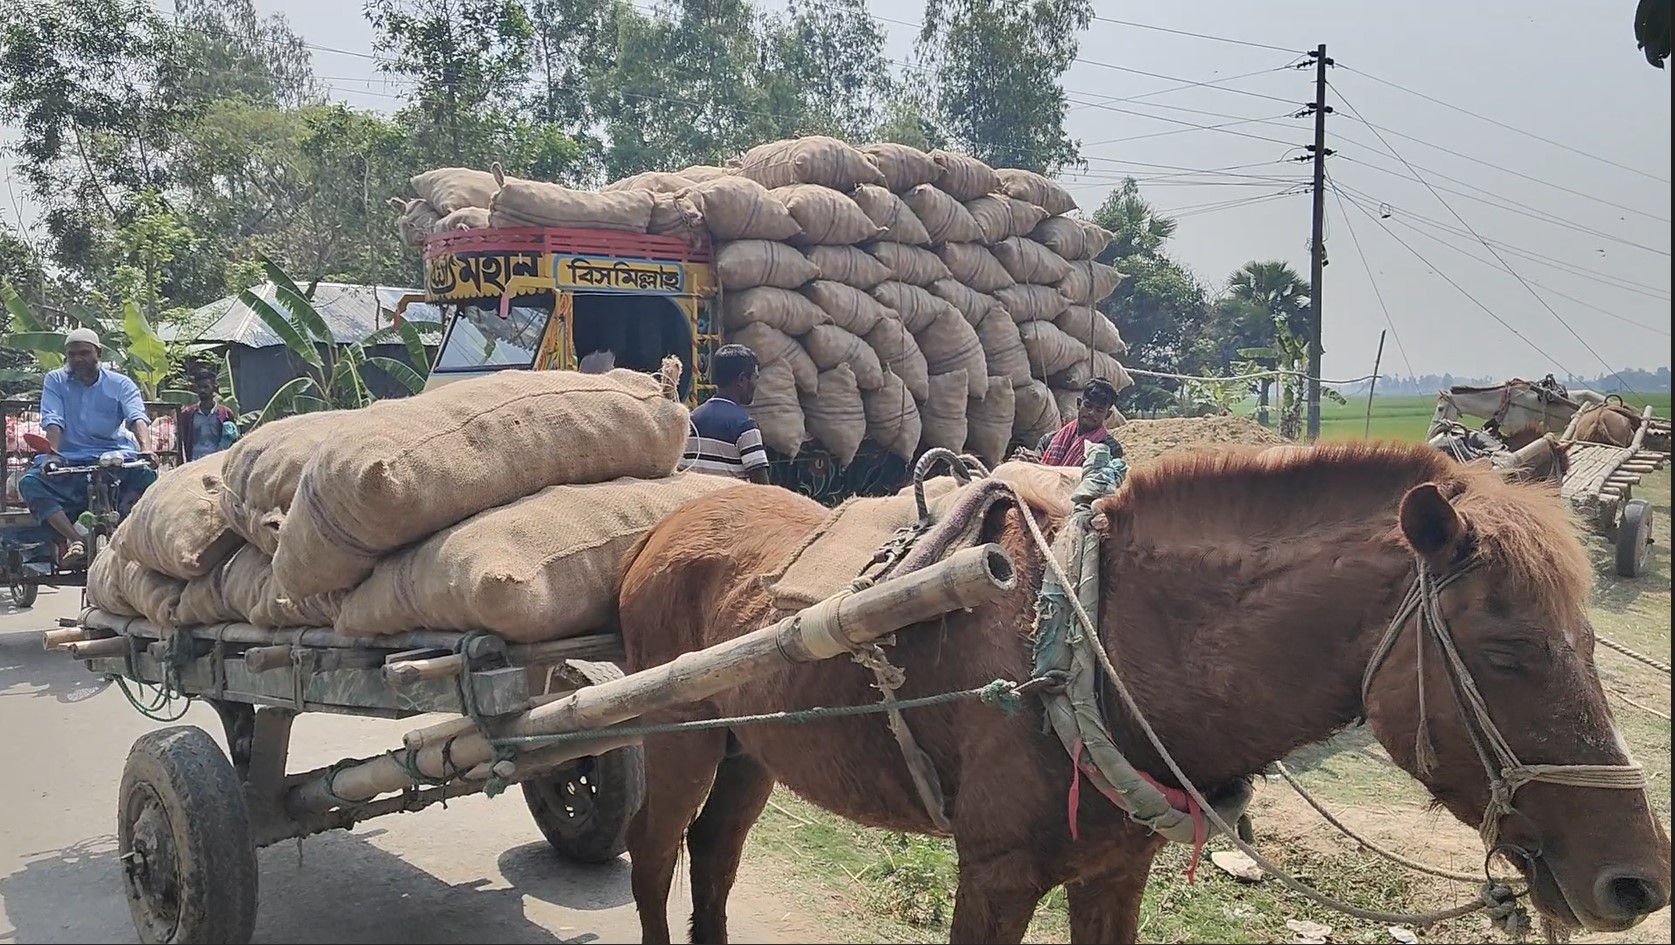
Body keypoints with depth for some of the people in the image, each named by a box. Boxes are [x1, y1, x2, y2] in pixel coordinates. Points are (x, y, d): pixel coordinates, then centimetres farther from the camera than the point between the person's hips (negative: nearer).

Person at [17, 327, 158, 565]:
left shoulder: (121, 384, 4)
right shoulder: (55, 381, 8)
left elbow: (137, 418, -12)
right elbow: (53, 420, -6)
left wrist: (146, 450, -33)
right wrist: (52, 454, -25)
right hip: (69, 460, 1)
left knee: (147, 474, -32)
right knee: (29, 482, -26)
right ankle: (76, 538, -29)